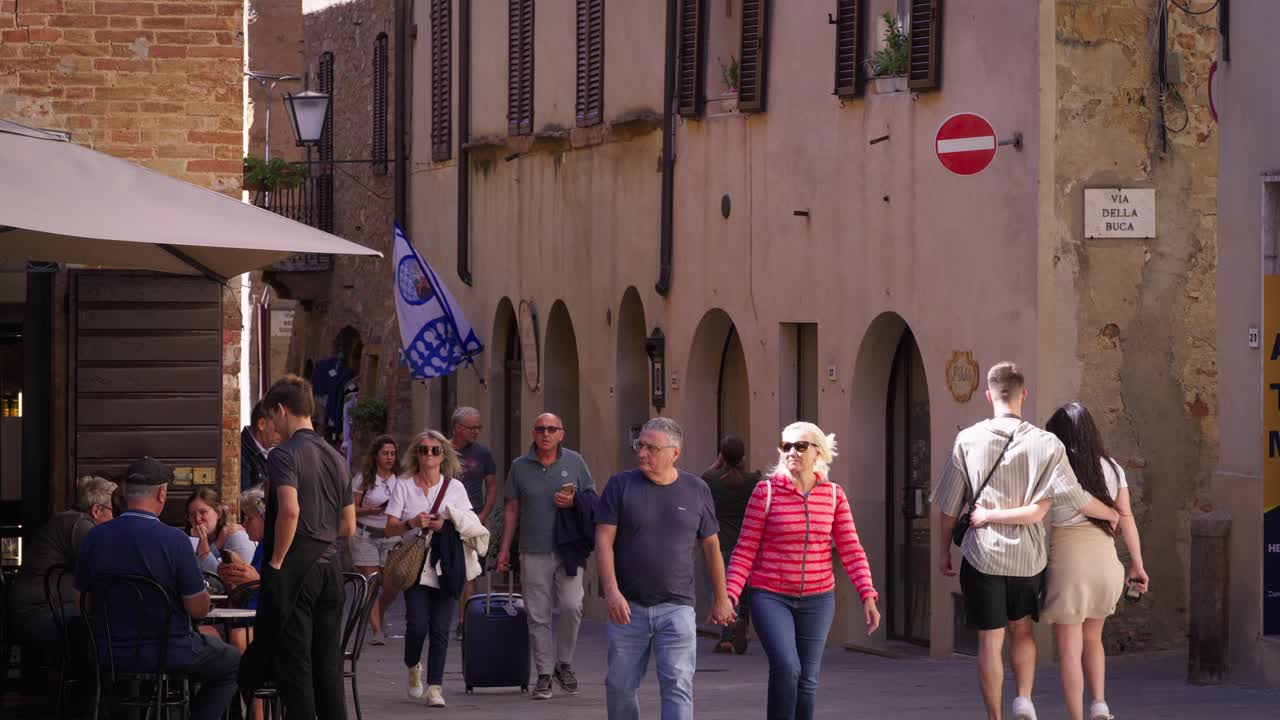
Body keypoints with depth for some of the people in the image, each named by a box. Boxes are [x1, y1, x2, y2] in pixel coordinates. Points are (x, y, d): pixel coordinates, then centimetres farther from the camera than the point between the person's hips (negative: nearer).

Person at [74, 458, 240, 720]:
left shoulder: (94, 538, -6)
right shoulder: (174, 540, -20)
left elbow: (82, 603, 5)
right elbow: (199, 609, -13)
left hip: (109, 654, 5)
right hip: (166, 654, -5)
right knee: (232, 663, 21)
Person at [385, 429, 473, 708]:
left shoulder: (455, 488, 9)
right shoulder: (403, 487, 6)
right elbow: (390, 529, 4)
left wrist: (444, 526, -13)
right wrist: (411, 523, -15)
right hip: (415, 566, -1)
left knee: (440, 629, -5)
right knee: (418, 625, -12)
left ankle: (435, 687, 2)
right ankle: (413, 667, 19)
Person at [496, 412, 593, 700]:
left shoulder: (574, 462, 6)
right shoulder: (520, 466, 7)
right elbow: (512, 509, 12)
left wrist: (573, 502, -11)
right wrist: (504, 549, 8)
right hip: (534, 553, 1)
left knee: (572, 607, -12)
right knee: (538, 616, 0)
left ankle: (564, 664, 9)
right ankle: (544, 674, 7)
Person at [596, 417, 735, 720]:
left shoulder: (696, 490, 5)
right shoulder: (621, 485, 2)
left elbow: (711, 546, 13)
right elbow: (604, 541, -3)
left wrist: (721, 599, 16)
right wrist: (611, 591, -15)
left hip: (676, 608, -1)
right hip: (628, 607, 1)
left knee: (678, 686, -10)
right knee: (620, 686, 8)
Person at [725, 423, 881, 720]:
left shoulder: (834, 495, 2)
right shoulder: (766, 492, -5)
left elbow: (851, 550, 0)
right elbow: (745, 550, -5)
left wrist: (868, 596, -11)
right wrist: (729, 595, -15)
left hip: (817, 599, 3)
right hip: (771, 597, -3)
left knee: (808, 679, 5)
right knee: (786, 667, -21)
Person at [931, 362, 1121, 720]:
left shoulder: (968, 440, -4)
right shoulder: (1045, 444, -6)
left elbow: (950, 505, 1)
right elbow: (1075, 496, -8)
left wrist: (944, 550, 12)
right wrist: (1110, 514, 11)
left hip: (982, 555, -1)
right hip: (1027, 555, 1)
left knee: (990, 640, 5)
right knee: (1021, 629, 20)